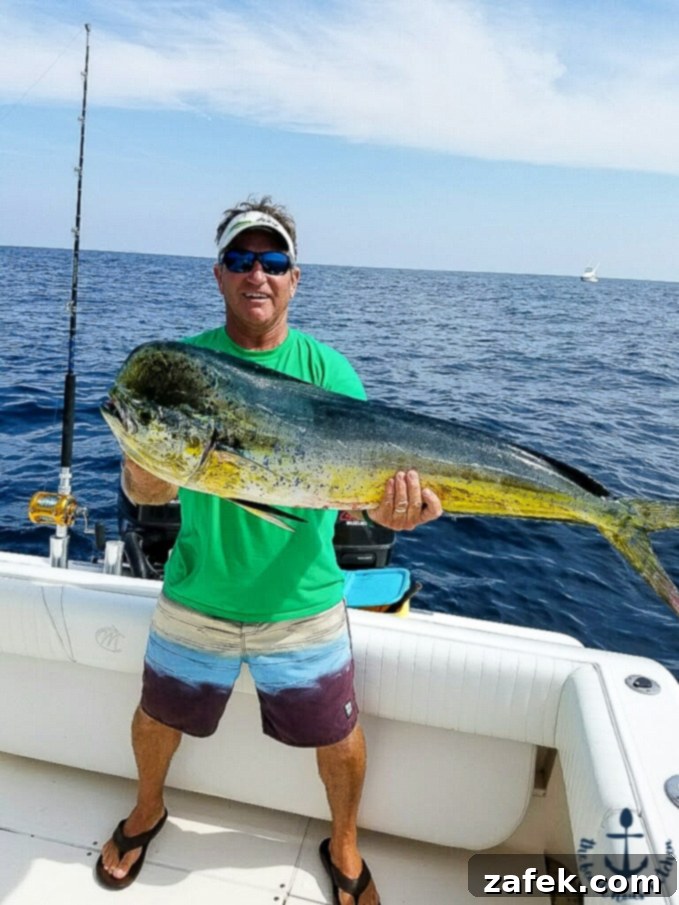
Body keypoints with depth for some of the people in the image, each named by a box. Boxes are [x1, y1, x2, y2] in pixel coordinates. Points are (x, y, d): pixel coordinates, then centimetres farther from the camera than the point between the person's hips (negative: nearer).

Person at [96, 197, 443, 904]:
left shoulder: (327, 371, -9)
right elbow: (148, 493, -11)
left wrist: (389, 508, -36)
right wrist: (145, 472, -34)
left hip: (303, 606, -1)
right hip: (195, 600, 2)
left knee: (338, 739, 13)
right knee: (157, 717, 21)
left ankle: (343, 846, 46)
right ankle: (146, 812, 56)